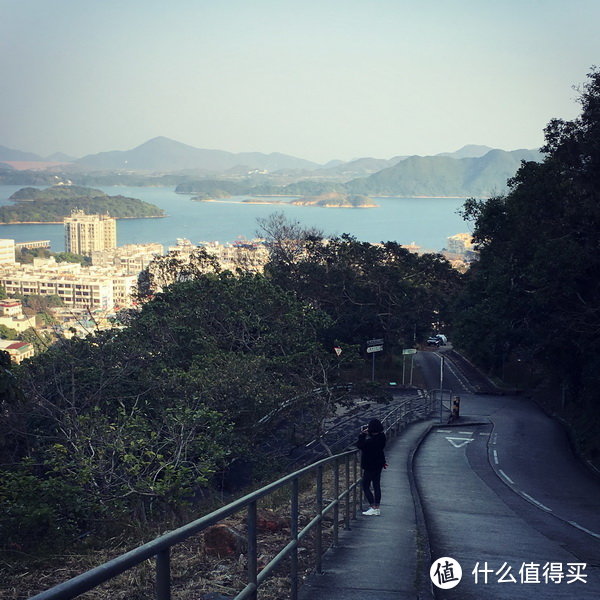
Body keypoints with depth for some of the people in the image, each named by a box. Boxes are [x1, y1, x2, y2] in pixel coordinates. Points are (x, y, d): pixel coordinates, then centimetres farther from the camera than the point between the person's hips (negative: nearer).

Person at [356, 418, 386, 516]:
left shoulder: (370, 440, -29)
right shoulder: (381, 437, -4)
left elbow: (359, 445, -22)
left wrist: (362, 434, -12)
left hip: (370, 466, -8)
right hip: (379, 464, 8)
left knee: (365, 487, 2)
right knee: (376, 486, 14)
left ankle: (374, 508, -2)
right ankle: (377, 508, 20)